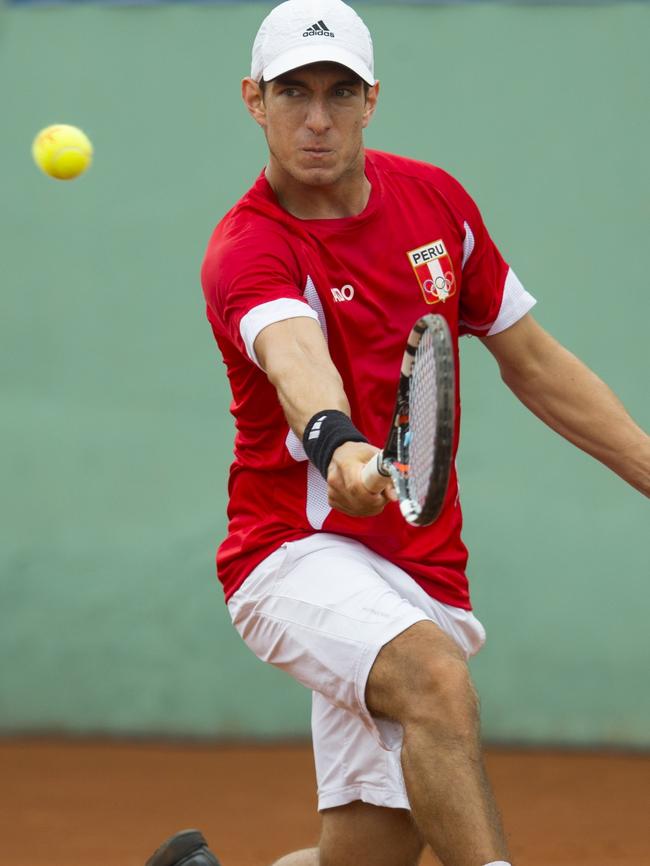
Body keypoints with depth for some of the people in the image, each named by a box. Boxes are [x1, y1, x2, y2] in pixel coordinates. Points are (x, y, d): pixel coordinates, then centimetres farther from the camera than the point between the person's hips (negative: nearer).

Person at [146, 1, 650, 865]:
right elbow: (296, 357, -36)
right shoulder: (247, 251, -13)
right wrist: (335, 443, -57)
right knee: (439, 680, -36)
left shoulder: (434, 200, 6)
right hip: (298, 552, -5)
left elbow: (533, 363, 16)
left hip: (424, 574, 6)